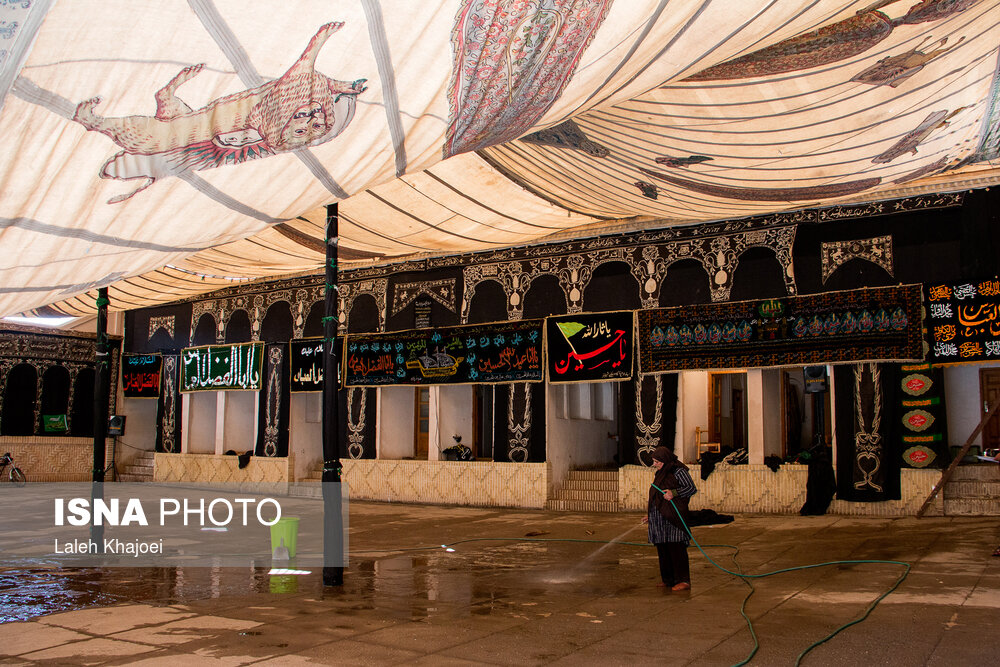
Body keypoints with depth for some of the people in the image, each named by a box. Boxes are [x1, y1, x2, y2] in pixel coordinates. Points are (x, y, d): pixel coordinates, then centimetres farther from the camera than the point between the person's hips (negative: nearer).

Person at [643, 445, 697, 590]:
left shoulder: (678, 471, -6)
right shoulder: (660, 473, 18)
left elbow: (692, 489, -10)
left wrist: (674, 493, -24)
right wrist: (650, 515, 23)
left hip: (673, 517, -8)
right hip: (659, 517, 8)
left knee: (676, 548, -11)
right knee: (663, 550, 8)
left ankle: (684, 581, -10)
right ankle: (668, 580, 15)